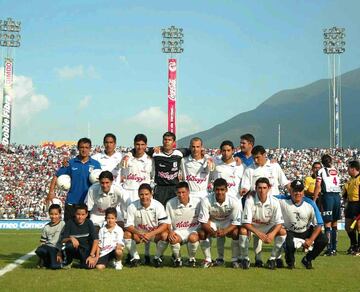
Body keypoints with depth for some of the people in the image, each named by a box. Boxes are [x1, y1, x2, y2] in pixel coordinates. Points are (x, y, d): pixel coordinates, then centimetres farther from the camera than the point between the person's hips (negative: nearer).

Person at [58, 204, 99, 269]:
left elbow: (96, 240, -11)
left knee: (89, 266, -28)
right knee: (69, 245, -34)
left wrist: (91, 255, -20)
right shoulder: (70, 223, -4)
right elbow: (63, 240, -8)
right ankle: (68, 262, -2)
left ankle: (83, 261, 10)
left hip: (86, 251, 0)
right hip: (74, 250, 0)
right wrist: (70, 238, -31)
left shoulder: (89, 223, -4)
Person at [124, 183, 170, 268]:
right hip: (138, 233, 1)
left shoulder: (158, 205, -16)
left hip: (155, 233, -1)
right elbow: (128, 225, -14)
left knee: (165, 235, -30)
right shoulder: (132, 207, -14)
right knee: (127, 234, -26)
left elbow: (165, 224, -18)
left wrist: (151, 234, -31)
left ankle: (157, 257, -4)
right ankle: (135, 257, -4)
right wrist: (139, 234, -32)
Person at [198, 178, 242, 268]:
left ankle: (235, 260, -10)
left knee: (236, 233, -30)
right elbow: (203, 221, -22)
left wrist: (224, 231, -40)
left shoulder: (234, 202, -26)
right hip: (212, 222, 1)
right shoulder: (206, 201, -26)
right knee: (201, 233, -26)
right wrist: (213, 232, -41)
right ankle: (208, 259, -7)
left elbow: (236, 223, -22)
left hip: (228, 223, -1)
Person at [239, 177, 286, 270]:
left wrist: (272, 234, -37)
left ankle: (273, 259, -5)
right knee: (242, 230, -33)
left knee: (283, 232, -23)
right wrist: (259, 233, -40)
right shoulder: (250, 200, -25)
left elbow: (279, 223, -17)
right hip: (252, 226, -2)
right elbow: (246, 222, -27)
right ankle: (245, 258, -12)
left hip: (267, 226, 2)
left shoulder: (274, 202, -19)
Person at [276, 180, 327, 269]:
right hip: (290, 232, -2)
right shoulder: (283, 200, -18)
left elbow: (319, 224, -14)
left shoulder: (310, 204, -16)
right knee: (289, 245, -33)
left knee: (323, 240, -20)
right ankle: (290, 262, 6)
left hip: (306, 231, 2)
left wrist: (311, 240, -23)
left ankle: (307, 260, 8)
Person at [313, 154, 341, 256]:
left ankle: (330, 249, -8)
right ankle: (334, 248, 14)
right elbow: (337, 184, 17)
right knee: (334, 223, 12)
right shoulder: (336, 171, 18)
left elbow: (318, 187, -6)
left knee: (328, 223, -3)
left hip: (328, 195, -5)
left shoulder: (321, 171, 2)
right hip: (337, 195, 5)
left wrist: (314, 200, -3)